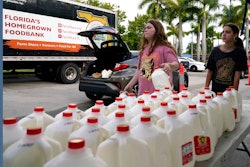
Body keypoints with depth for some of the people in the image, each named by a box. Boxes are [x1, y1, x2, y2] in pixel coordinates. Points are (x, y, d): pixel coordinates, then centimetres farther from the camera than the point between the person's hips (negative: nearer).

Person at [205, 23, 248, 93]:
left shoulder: (240, 52, -4)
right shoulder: (215, 50, 0)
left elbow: (237, 75, -7)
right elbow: (210, 71, 3)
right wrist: (206, 89, 0)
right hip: (215, 90, 2)